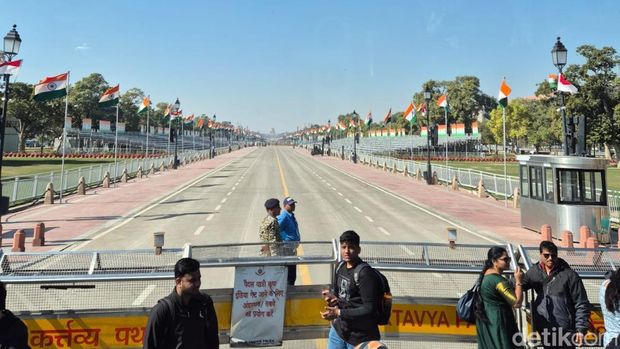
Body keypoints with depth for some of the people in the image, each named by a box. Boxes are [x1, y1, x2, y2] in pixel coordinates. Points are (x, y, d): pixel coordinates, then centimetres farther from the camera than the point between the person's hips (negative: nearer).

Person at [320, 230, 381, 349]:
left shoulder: (365, 273, -20)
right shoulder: (341, 267, 4)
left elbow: (370, 309, -23)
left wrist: (340, 313, -24)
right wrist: (332, 296, -6)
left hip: (359, 337, -7)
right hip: (338, 329, 7)